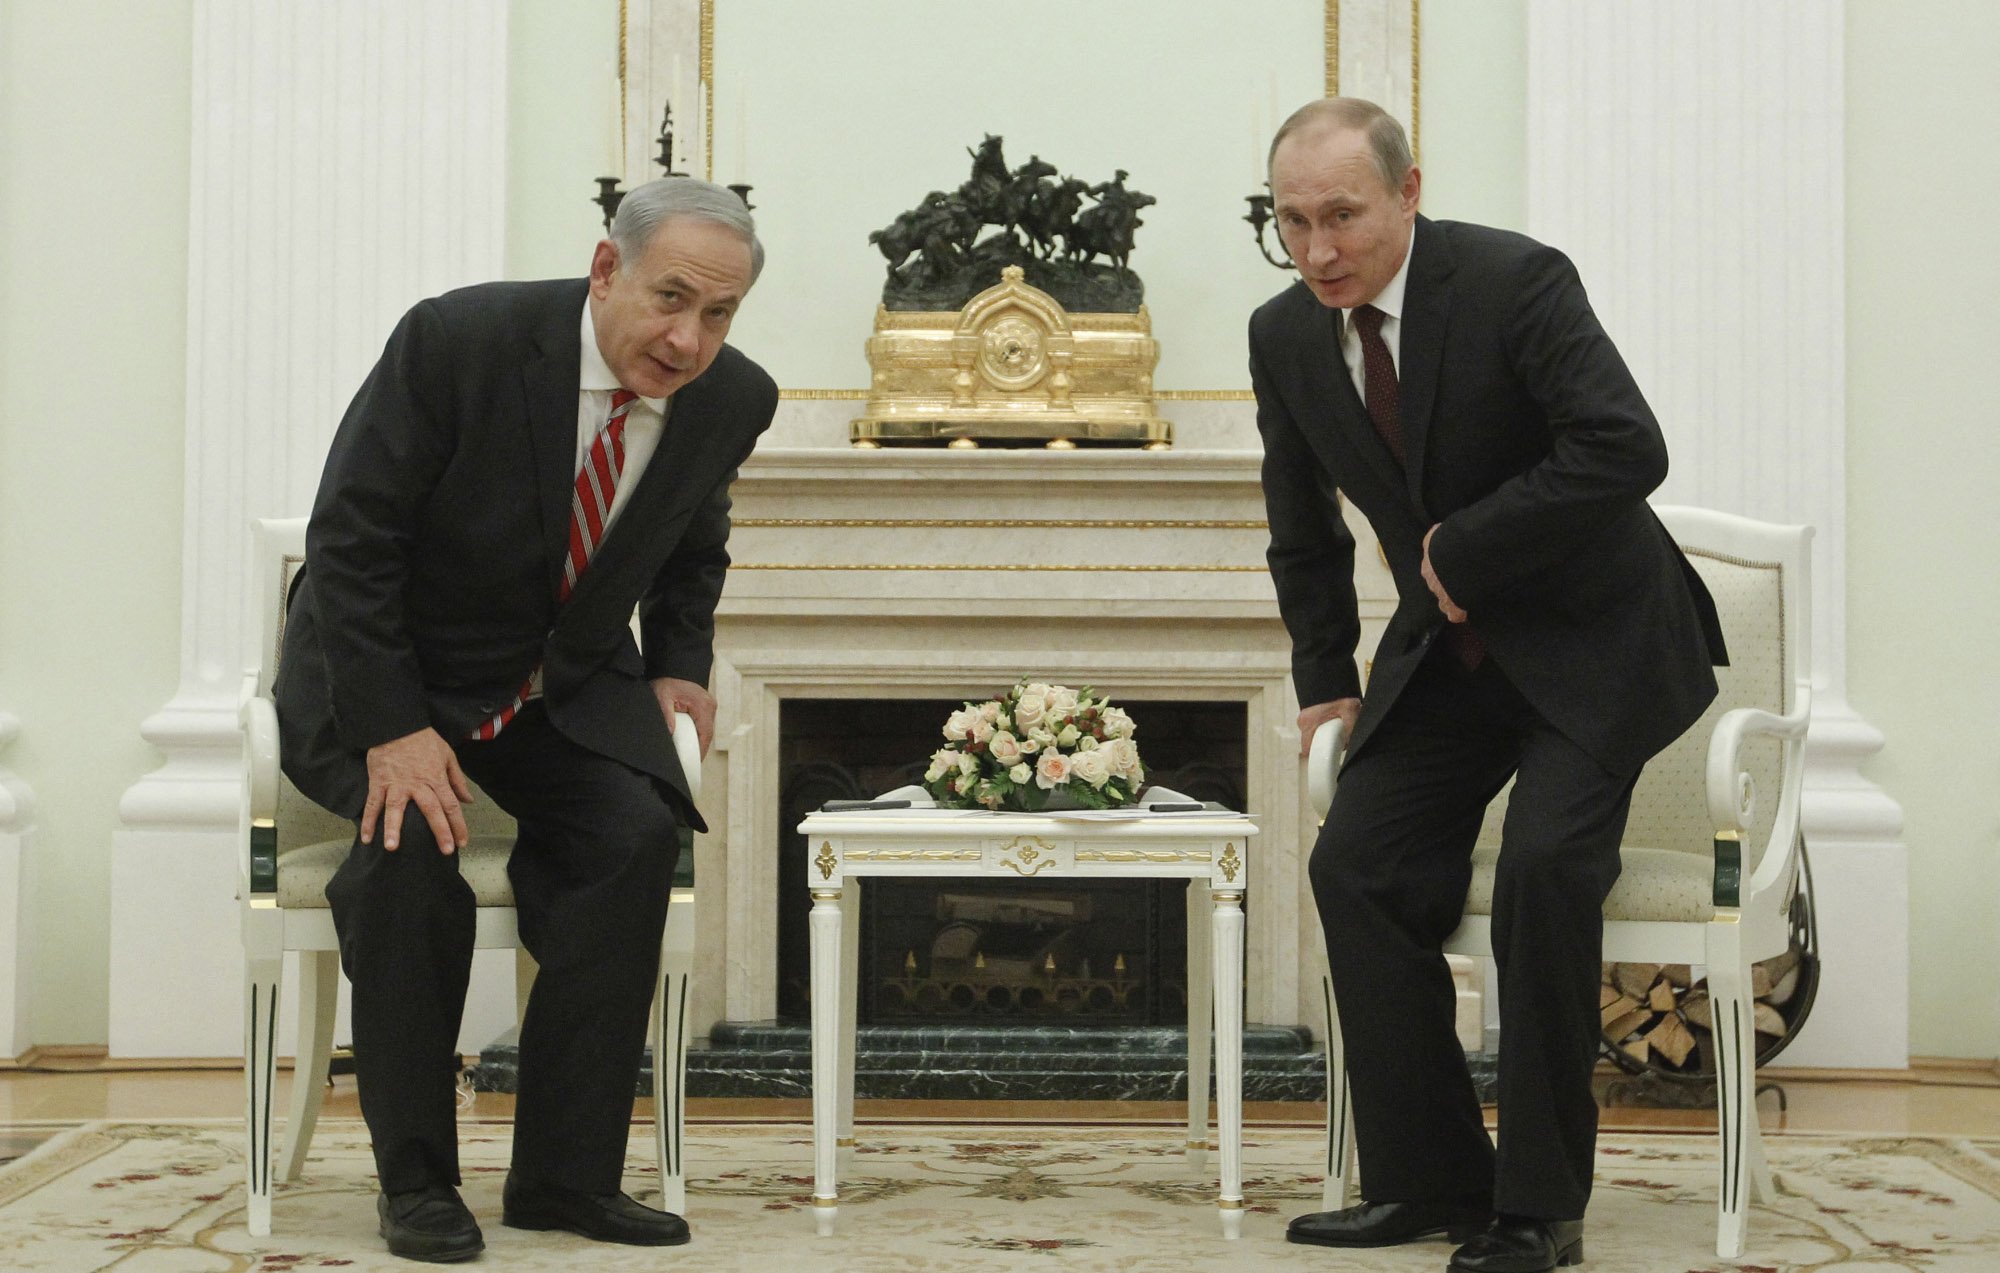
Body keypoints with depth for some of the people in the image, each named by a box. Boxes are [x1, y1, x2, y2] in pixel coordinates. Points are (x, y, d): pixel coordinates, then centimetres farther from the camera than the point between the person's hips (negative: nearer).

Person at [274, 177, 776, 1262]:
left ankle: (564, 1174, -12)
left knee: (636, 832, -24)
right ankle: (415, 1179, -12)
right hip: (391, 672, -3)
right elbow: (348, 539, -20)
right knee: (412, 839, -30)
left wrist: (678, 665, -1)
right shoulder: (457, 341, -24)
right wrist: (393, 728, -25)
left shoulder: (734, 399, -8)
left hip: (569, 683, 4)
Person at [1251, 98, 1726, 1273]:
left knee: (1547, 861, -23)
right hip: (1446, 645, 6)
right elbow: (1305, 531, 13)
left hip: (1593, 635, -6)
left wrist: (1467, 550, -23)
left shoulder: (1515, 282, -20)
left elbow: (1627, 449, -29)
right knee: (1359, 866, -7)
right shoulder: (1285, 336, -1)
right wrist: (1324, 679, 12)